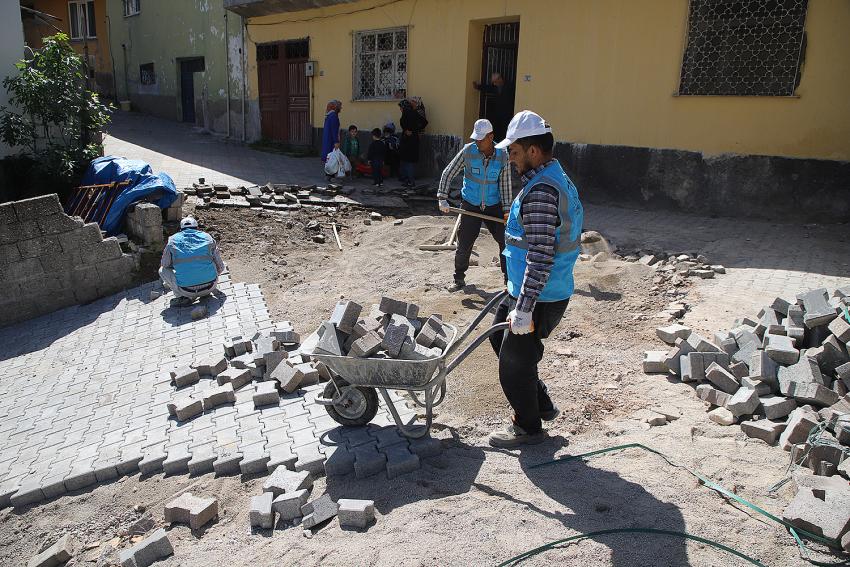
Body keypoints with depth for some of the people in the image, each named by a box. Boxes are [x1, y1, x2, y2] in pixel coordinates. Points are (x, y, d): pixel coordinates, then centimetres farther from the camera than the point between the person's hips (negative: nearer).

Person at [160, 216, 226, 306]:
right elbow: (220, 267, 18)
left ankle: (183, 297, 3)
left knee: (162, 270, 21)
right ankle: (205, 293, 16)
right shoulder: (207, 237, 12)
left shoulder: (173, 240, 10)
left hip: (186, 290, -2)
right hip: (210, 286, 2)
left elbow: (165, 265, 19)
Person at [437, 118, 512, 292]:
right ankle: (459, 279, 20)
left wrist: (507, 209, -6)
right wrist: (442, 199, -12)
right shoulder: (468, 151, -12)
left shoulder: (502, 156, -9)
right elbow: (447, 174, -6)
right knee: (464, 245, 0)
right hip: (470, 206, -1)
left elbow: (505, 184, -2)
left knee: (506, 242, 1)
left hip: (493, 206, 1)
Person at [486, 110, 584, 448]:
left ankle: (528, 427, 26)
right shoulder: (556, 177, 11)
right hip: (526, 290, 11)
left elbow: (541, 256, -28)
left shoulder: (540, 190, -24)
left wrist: (524, 308, -25)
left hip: (540, 298, -11)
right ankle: (542, 405, 36)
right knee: (500, 339, 24)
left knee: (513, 362, 5)